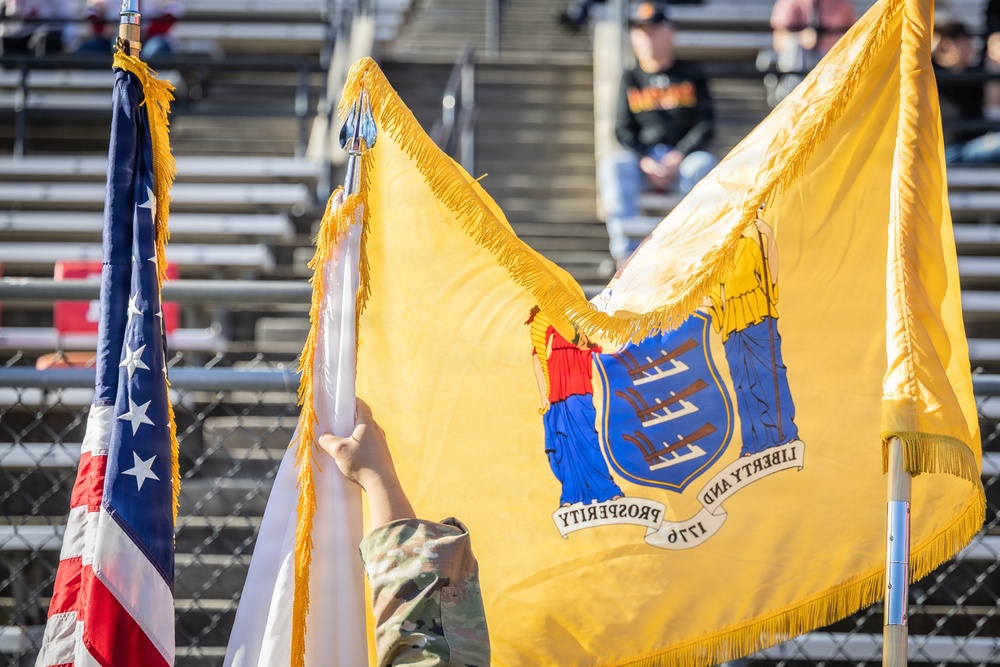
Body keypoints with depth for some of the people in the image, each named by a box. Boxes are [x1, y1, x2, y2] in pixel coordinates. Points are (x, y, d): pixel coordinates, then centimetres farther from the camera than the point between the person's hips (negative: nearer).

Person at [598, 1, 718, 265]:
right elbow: (623, 130, 7)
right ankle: (626, 251, -40)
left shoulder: (691, 75, 13)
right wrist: (646, 162, -13)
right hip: (642, 160, 1)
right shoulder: (631, 79, 16)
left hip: (684, 157, -1)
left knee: (705, 164, -34)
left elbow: (706, 124, 4)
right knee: (613, 165, -30)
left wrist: (678, 157, -13)